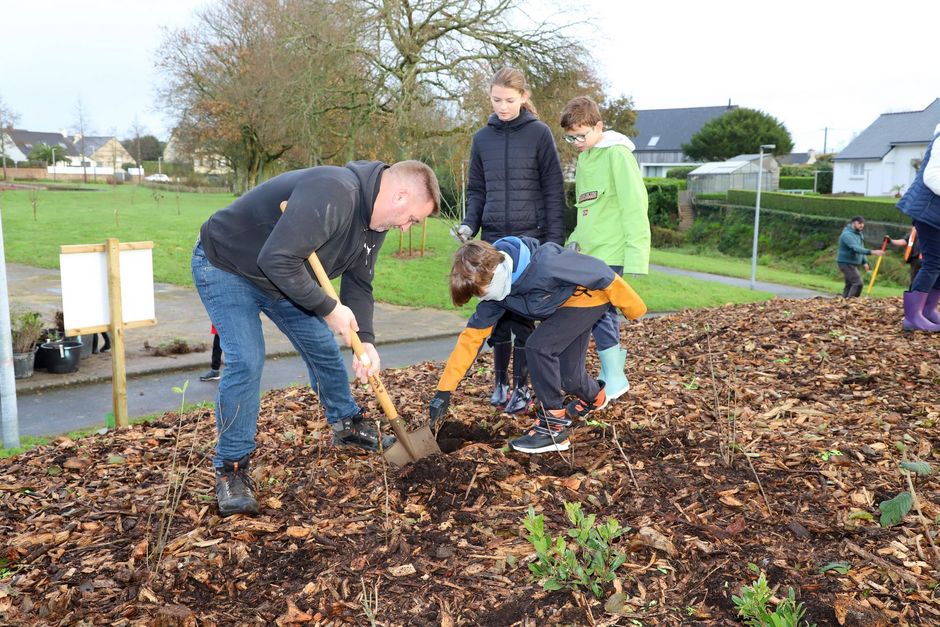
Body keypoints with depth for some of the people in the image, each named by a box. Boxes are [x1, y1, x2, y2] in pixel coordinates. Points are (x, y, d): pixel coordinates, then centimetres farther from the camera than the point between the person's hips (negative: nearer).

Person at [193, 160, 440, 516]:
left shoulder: (374, 220, -4)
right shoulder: (332, 193, -37)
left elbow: (358, 284, 2)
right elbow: (277, 261, -40)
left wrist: (365, 340, -12)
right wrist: (329, 309, -30)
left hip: (282, 277, 9)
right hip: (225, 267, -9)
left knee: (324, 348, 12)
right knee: (246, 361, -19)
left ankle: (347, 426, 34)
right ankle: (231, 467, -3)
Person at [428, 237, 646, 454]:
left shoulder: (544, 265, -38)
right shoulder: (496, 289, -15)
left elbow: (600, 272, -26)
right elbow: (472, 336, -12)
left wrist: (632, 308, -12)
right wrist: (444, 390, -14)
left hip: (589, 297, -7)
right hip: (563, 306, 7)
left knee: (538, 347, -22)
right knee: (566, 377, 8)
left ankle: (555, 427, -9)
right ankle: (594, 397, 45)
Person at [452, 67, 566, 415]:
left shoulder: (539, 133, -2)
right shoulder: (482, 138, 8)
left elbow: (553, 191, -3)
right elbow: (476, 190, 14)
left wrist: (554, 240, -8)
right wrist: (470, 224, -3)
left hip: (529, 237, -3)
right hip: (493, 237, 4)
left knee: (522, 315, -2)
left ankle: (522, 387, 9)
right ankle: (500, 382, 19)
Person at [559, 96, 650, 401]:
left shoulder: (617, 155, -11)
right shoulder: (584, 158, 15)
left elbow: (635, 208, -15)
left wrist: (636, 256, -18)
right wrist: (575, 240, 14)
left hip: (611, 252, -8)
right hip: (589, 252, 8)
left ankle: (615, 378, 2)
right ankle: (610, 370, 21)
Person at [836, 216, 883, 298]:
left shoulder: (858, 234, 13)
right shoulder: (847, 234, -20)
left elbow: (860, 248, 21)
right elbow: (856, 248, -33)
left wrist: (865, 262, 10)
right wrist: (871, 252, -41)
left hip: (854, 264, 10)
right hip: (846, 263, -10)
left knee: (849, 284, 12)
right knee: (857, 283, -18)